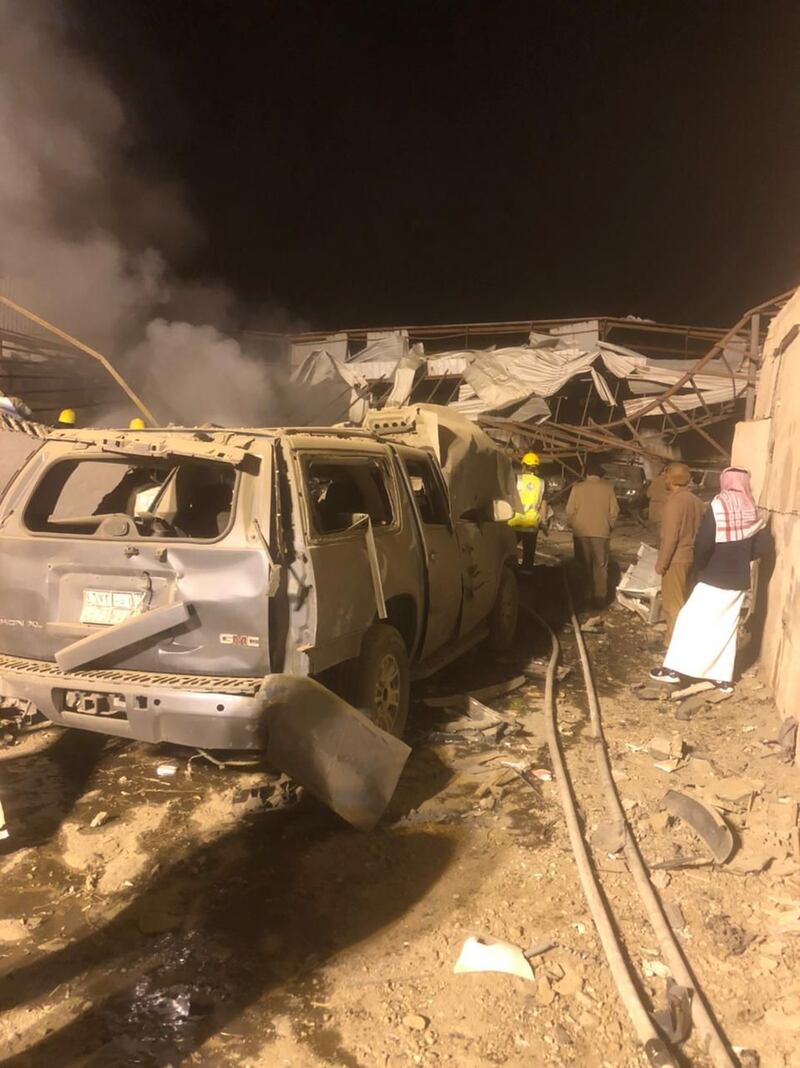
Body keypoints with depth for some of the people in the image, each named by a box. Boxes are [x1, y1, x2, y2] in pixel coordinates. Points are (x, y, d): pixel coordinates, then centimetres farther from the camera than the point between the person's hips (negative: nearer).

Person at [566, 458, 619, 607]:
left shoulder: (577, 487, -6)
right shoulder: (608, 488, -5)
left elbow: (570, 511, -6)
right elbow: (614, 511, -3)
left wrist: (573, 525, 10)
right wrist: (609, 526, 13)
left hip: (581, 532, 0)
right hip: (601, 532, 0)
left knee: (584, 566, 11)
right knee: (600, 566, 9)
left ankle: (586, 597, 14)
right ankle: (599, 598, 9)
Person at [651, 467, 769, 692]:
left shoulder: (718, 506, -14)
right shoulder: (752, 511, 3)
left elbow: (703, 543, -20)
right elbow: (762, 545, 4)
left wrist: (700, 566, -3)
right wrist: (740, 558, 14)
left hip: (715, 578, -6)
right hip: (739, 580, 6)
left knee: (691, 620, 2)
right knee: (727, 627, 13)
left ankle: (674, 669, 2)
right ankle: (724, 678, 16)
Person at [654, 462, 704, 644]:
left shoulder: (675, 501, -18)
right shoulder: (696, 500, 7)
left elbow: (670, 536, -20)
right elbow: (698, 531, 14)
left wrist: (661, 563, -14)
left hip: (676, 559, -8)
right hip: (691, 557, 8)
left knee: (673, 605, -1)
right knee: (684, 602, 17)